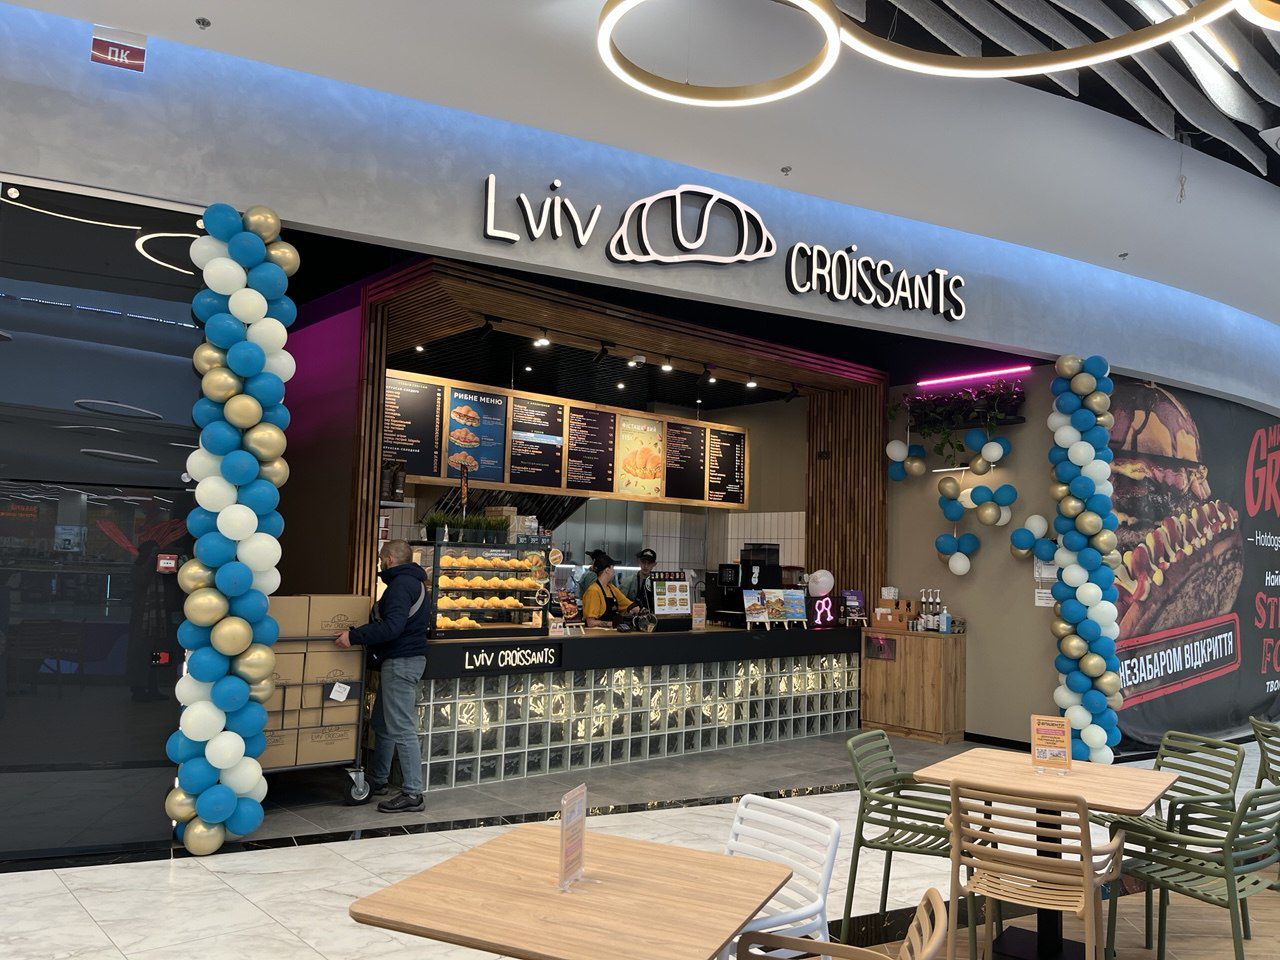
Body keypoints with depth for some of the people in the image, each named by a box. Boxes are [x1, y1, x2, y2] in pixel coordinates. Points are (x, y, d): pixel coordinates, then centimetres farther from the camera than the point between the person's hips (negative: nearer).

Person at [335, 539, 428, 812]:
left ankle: (413, 794, -6)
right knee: (382, 724, 18)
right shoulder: (413, 582, 19)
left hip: (401, 662, -11)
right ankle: (378, 781, 29)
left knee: (402, 729, -9)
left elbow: (392, 626, -26)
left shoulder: (401, 584, -14)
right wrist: (359, 634, 22)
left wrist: (354, 637, -23)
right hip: (402, 659, 11)